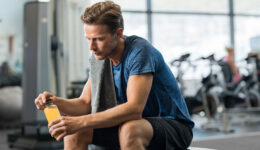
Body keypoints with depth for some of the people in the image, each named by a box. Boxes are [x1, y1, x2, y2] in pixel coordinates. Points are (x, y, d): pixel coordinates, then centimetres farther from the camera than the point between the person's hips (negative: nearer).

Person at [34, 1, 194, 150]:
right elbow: (85, 104, 2)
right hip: (137, 122, 7)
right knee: (74, 130, -9)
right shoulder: (102, 58, 2)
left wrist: (81, 121, -38)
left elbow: (134, 108, -33)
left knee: (129, 130, -39)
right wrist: (56, 102, -20)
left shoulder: (140, 51, -23)